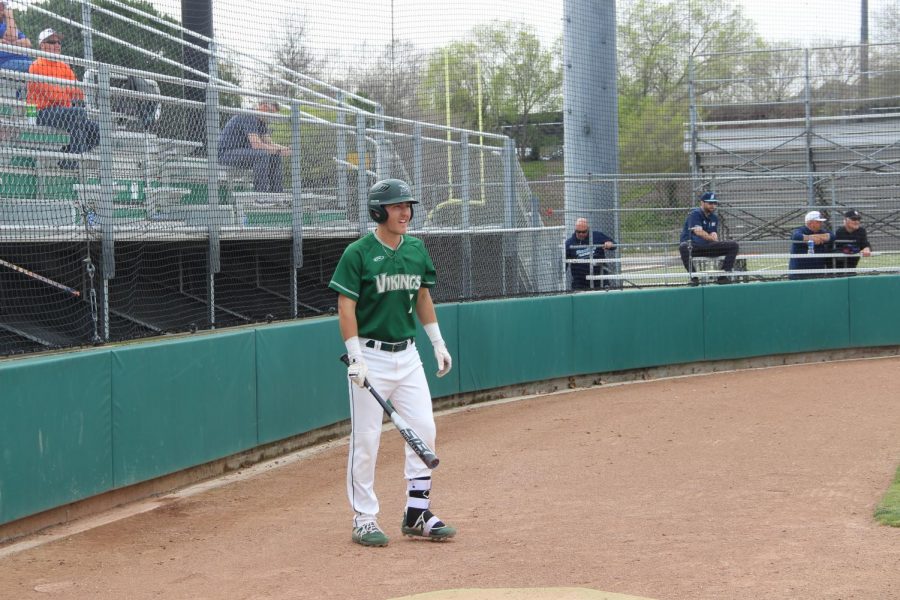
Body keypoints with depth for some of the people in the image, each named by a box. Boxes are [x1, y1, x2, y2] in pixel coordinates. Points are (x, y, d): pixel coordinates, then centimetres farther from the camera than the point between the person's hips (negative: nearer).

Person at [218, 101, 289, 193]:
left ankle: (278, 193, 5)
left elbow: (269, 143, 11)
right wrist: (279, 149, -21)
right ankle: (260, 193, -29)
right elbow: (256, 145, -30)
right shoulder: (249, 118, -21)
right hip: (227, 153, -10)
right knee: (262, 154, -30)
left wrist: (282, 148, -9)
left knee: (275, 157, 4)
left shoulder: (262, 122, 11)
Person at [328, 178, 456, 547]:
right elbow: (346, 308, -13)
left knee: (424, 429, 3)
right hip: (371, 356, -6)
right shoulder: (358, 253, -11)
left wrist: (438, 343, 18)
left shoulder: (416, 249, 7)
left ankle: (417, 514, 13)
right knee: (366, 439, -1)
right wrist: (356, 358, -19)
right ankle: (364, 519, 10)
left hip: (407, 355, 6)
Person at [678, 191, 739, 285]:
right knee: (683, 247, -42)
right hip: (692, 247, -6)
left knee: (733, 245, -7)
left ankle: (724, 275, -12)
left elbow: (713, 234, 3)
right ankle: (693, 276, -30)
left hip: (707, 247, 6)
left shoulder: (714, 217, 14)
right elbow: (699, 232, -23)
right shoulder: (695, 214, -8)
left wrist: (715, 239, -21)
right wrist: (713, 239, -23)